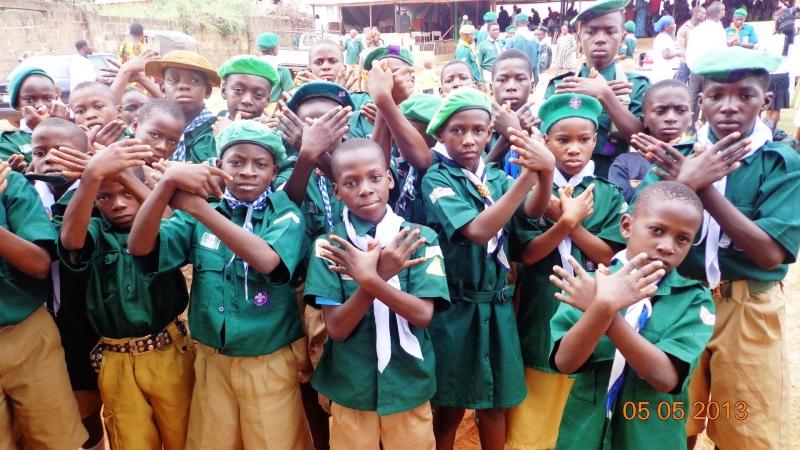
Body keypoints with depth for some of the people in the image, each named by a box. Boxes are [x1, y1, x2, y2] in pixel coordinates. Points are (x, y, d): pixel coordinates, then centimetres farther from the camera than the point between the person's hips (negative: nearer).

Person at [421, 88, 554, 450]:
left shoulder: (496, 176, 5)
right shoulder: (436, 179, -10)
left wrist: (546, 171, -34)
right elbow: (478, 231, -25)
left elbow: (533, 210, -14)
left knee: (495, 404, 15)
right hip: (454, 306, -4)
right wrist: (528, 174, -32)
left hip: (496, 304, 5)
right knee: (450, 408, 9)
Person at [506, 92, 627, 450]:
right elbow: (527, 254, -9)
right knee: (533, 414, 6)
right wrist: (565, 222, -23)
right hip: (541, 309, -2)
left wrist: (571, 220, -17)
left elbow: (607, 255, -5)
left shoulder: (608, 195, 3)